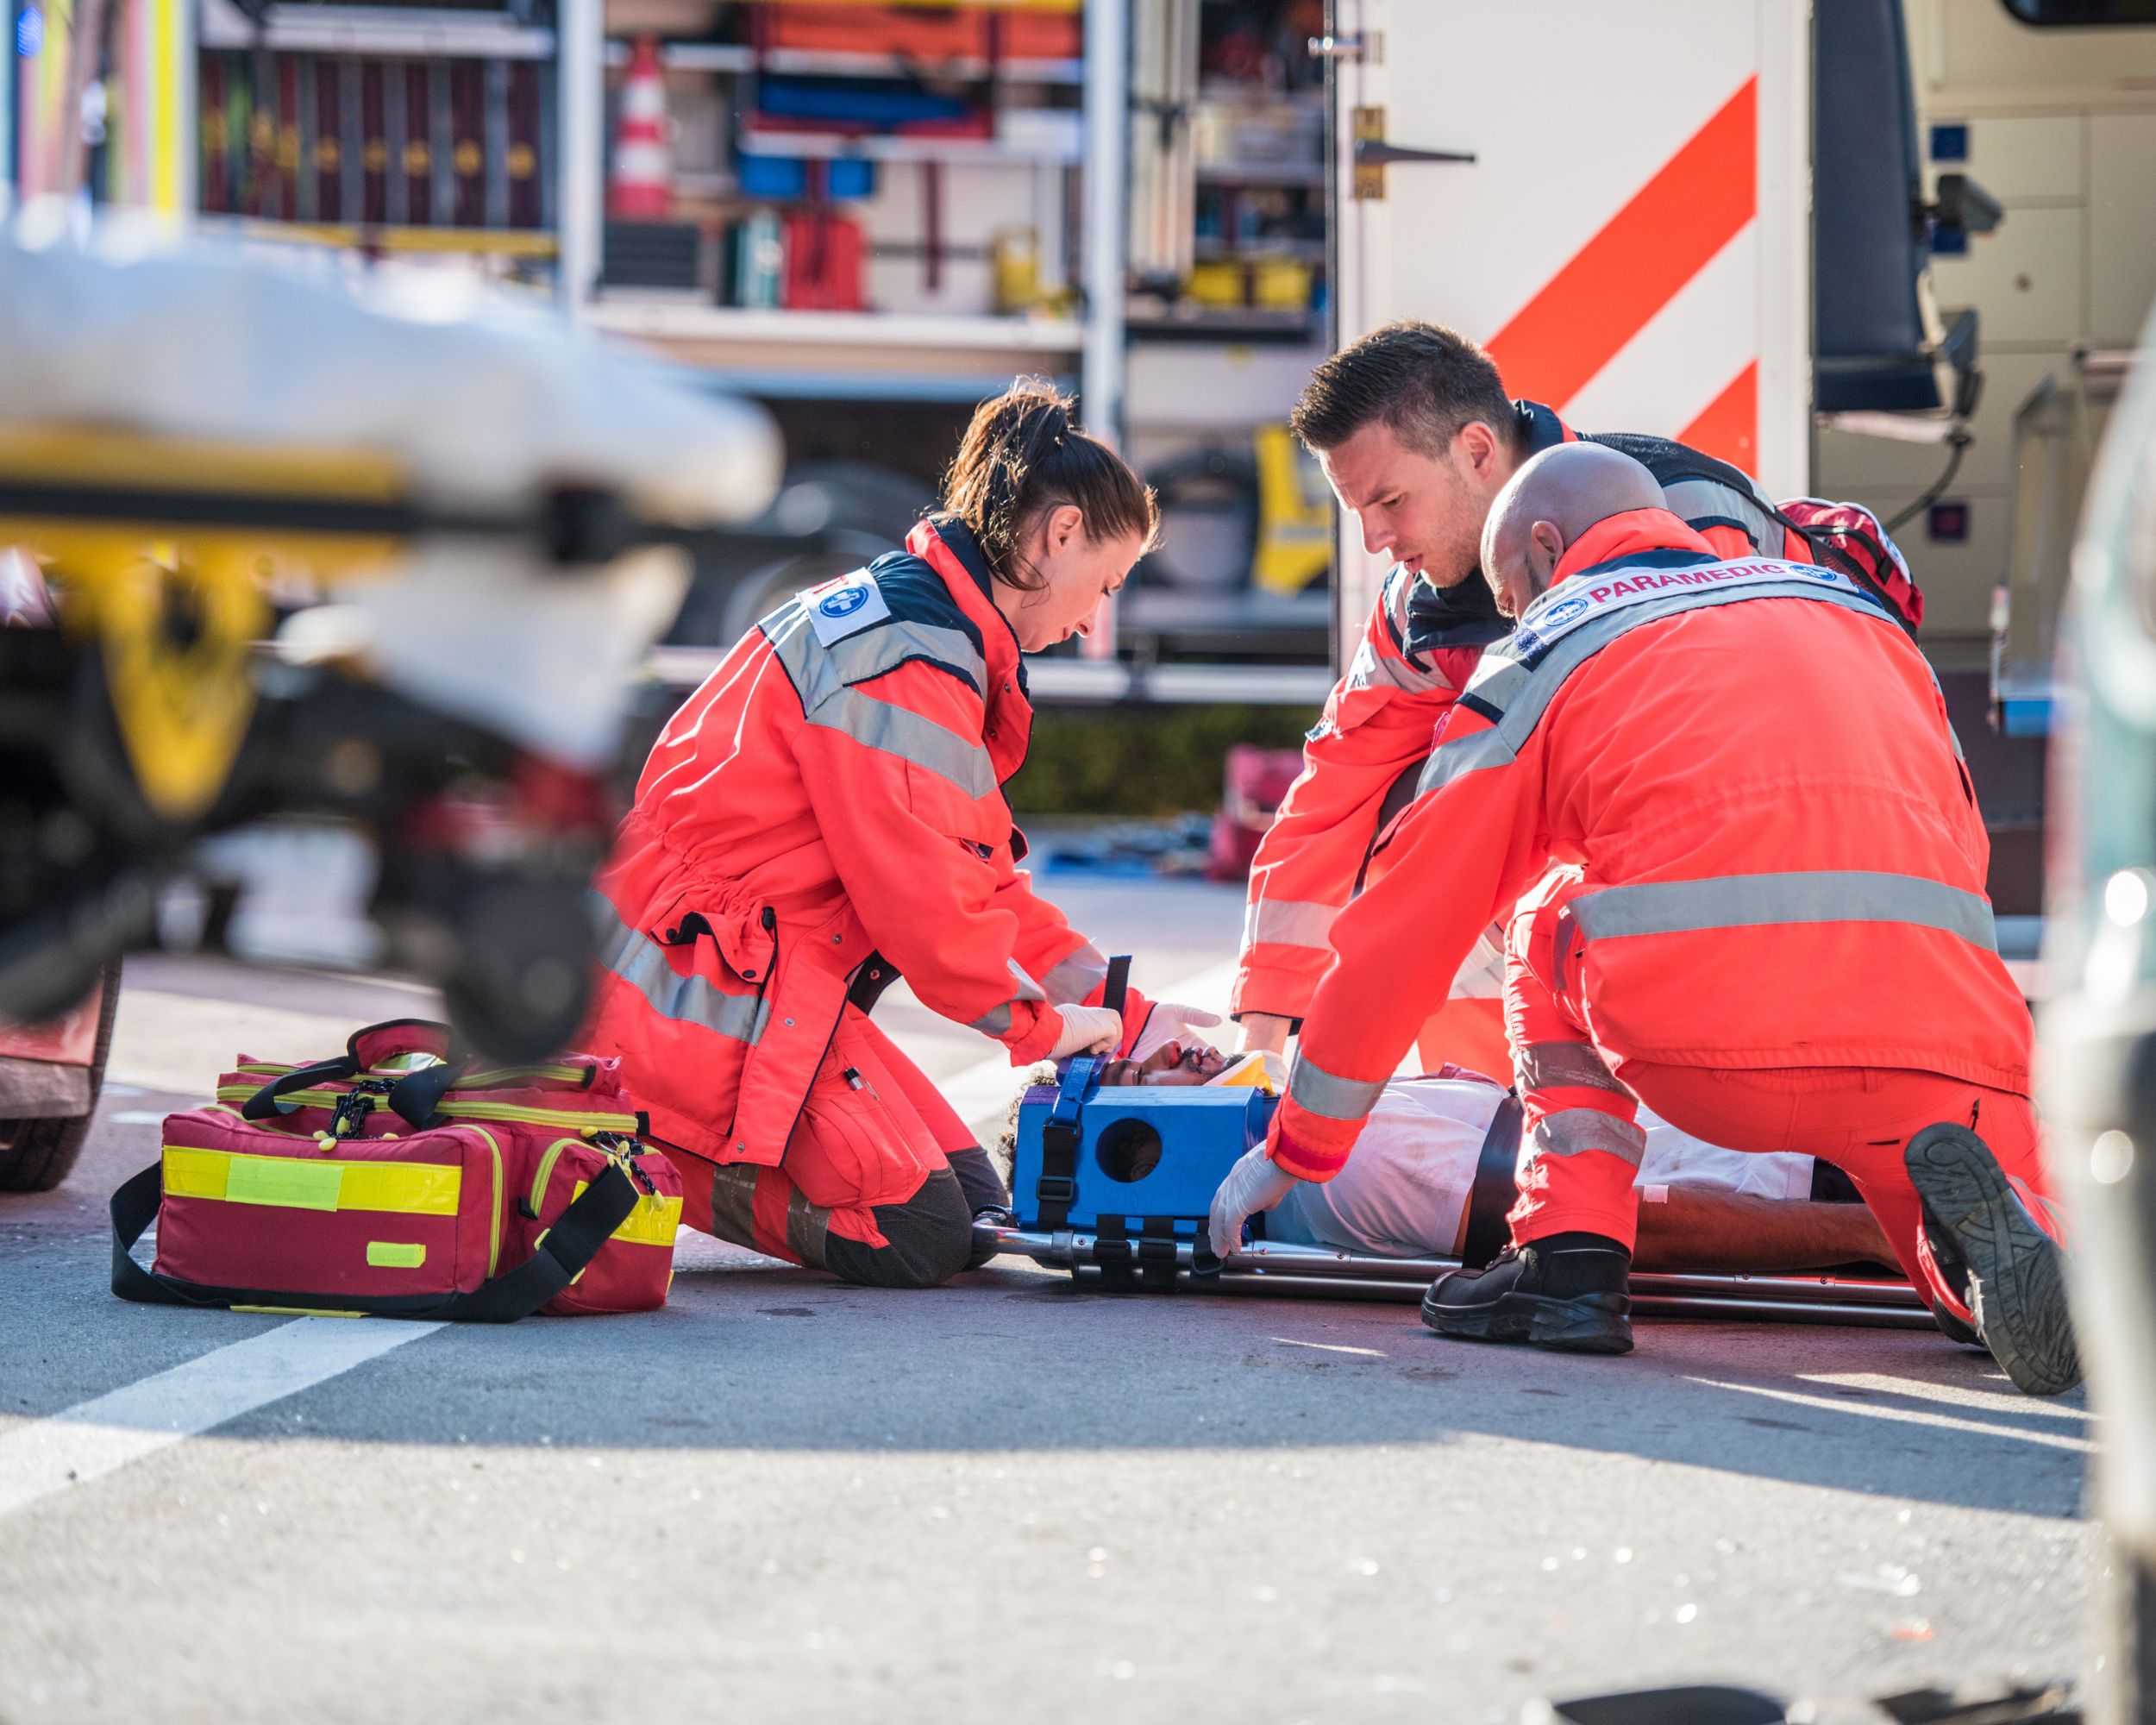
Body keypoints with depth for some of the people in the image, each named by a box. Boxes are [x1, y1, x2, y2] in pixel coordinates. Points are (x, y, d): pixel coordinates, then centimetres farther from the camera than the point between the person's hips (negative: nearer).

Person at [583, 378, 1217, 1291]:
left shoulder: (899, 617, 17)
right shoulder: (908, 660, -18)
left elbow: (982, 883, 19)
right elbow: (922, 894, -22)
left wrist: (1125, 1015, 13)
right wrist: (1042, 1023, -6)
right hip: (706, 988, -11)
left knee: (972, 1201, 6)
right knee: (919, 1238, -16)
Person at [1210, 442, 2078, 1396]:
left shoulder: (1547, 648, 21)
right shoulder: (1854, 606, 31)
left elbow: (1409, 922, 24)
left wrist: (1294, 1148, 34)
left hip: (1703, 1042, -2)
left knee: (1551, 920, 30)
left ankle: (1571, 1249, 11)